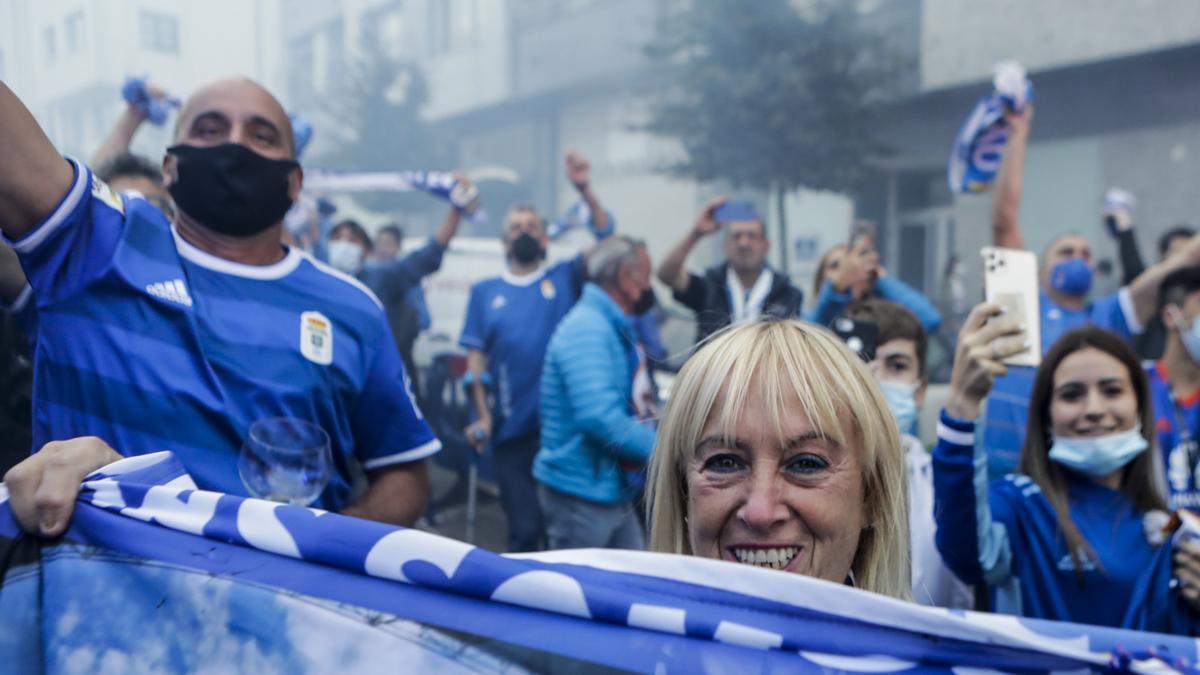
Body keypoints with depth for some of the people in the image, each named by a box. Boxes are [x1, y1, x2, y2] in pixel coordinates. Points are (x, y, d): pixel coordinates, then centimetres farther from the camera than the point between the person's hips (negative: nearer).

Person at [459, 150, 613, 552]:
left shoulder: (565, 278, 8)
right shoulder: (485, 292, 11)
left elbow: (605, 239, -5)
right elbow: (475, 357, 6)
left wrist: (584, 190, -19)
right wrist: (481, 415, -4)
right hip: (512, 431, 0)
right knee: (523, 530, 4)